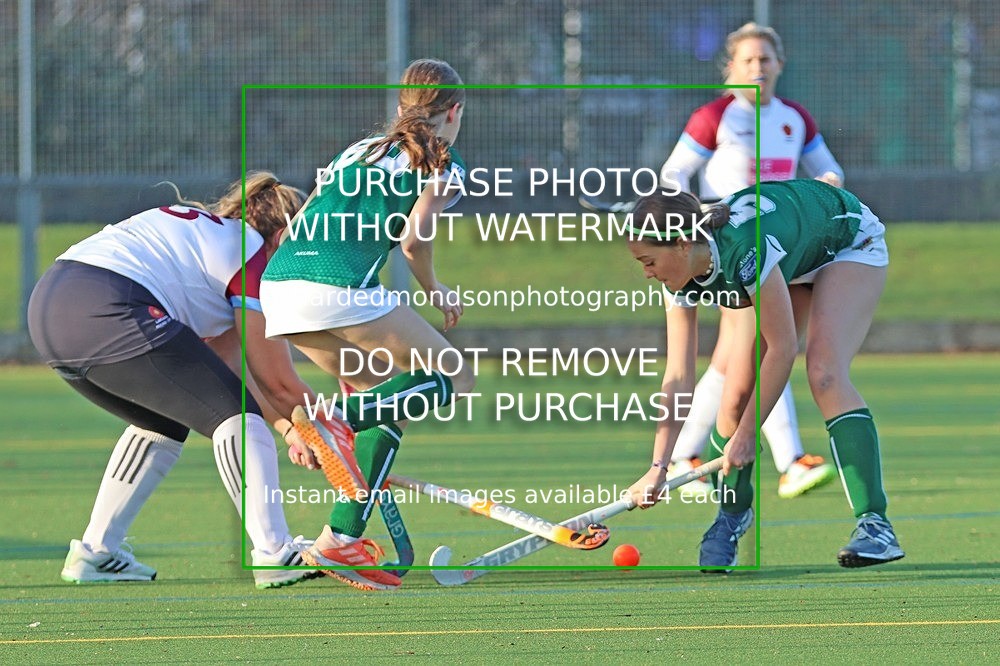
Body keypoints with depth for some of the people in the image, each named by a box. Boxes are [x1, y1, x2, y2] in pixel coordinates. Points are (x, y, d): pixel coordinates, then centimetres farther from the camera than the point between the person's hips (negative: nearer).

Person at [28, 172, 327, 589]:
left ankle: (94, 553, 25)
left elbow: (227, 365, 32)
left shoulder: (210, 231, 31)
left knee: (163, 424, 27)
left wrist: (289, 429, 28)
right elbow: (278, 383, 5)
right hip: (109, 309, -10)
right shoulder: (254, 255, 5)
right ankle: (273, 553, -13)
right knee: (235, 415, -4)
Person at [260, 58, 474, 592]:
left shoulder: (358, 150, 30)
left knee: (388, 397, 21)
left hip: (277, 284, 7)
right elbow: (414, 239, -5)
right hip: (341, 288, -7)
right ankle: (341, 417, -19)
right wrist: (434, 290, 15)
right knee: (454, 378, 6)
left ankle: (341, 538, 9)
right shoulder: (443, 164, 11)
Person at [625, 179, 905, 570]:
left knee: (824, 374, -27)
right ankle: (731, 516, 17)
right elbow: (678, 377, -16)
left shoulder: (744, 248, -41)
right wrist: (658, 467, -21)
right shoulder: (684, 274, -18)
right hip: (792, 262, 7)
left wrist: (747, 434, -27)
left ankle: (875, 526, -32)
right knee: (736, 394, -6)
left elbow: (782, 348, -33)